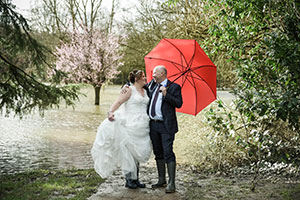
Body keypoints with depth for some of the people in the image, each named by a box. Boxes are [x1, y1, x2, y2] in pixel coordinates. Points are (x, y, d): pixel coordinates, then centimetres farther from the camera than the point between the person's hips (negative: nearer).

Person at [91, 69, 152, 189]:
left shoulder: (145, 92, 17)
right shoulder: (129, 90, -4)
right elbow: (118, 102, -16)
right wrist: (110, 112, -31)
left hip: (143, 128, 7)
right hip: (131, 126, -7)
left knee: (138, 153, 10)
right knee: (129, 151, -5)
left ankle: (135, 179, 18)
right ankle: (129, 179, 4)